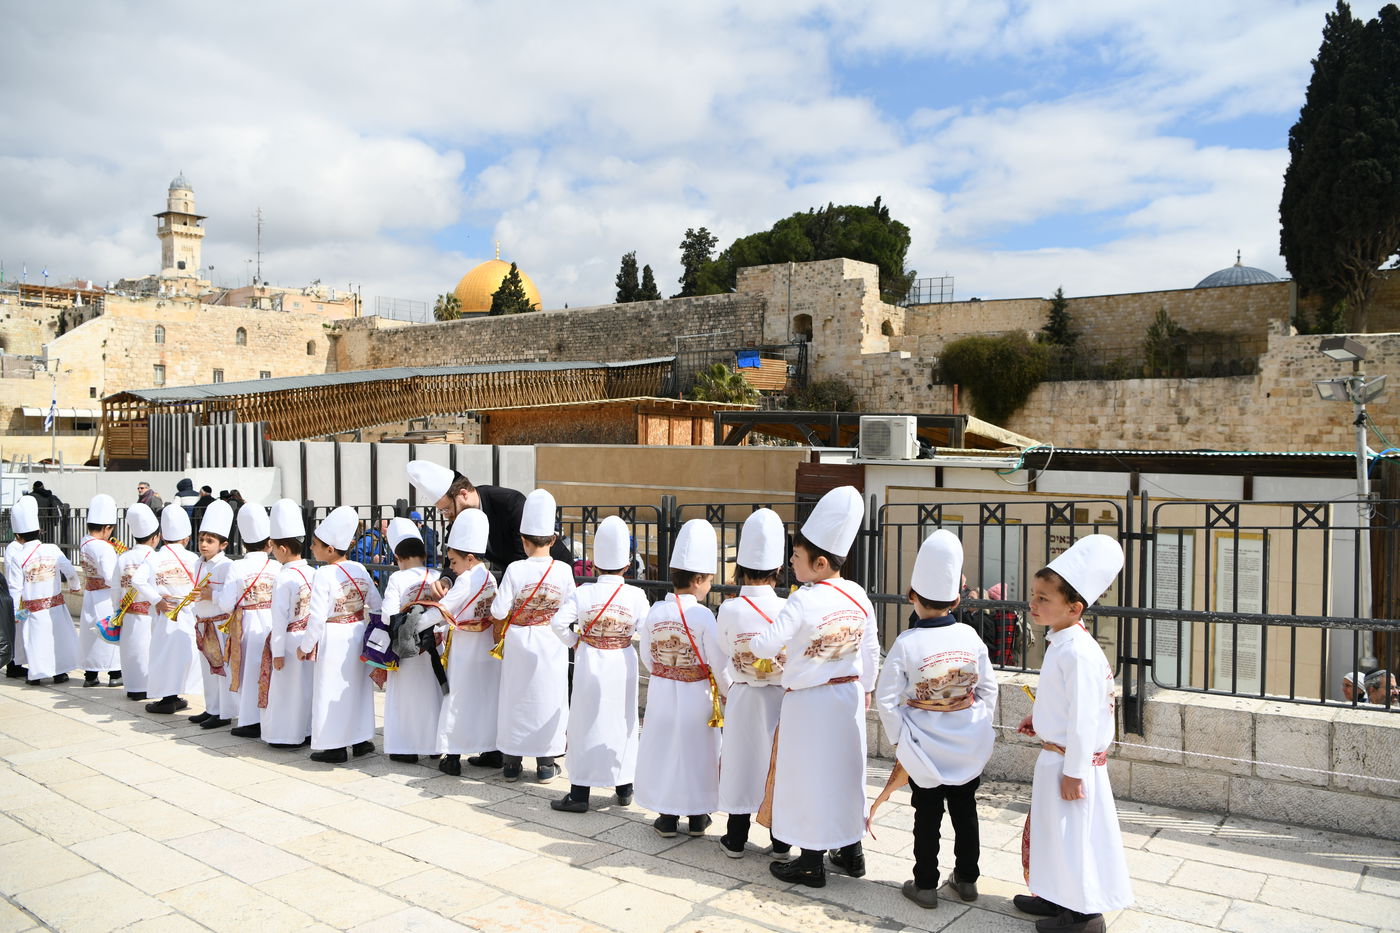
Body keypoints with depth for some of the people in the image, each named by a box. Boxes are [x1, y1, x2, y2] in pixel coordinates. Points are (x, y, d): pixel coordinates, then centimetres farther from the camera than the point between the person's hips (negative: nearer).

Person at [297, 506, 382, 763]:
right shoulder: (360, 570, 2)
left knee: (331, 692, 4)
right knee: (358, 687, 17)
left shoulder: (324, 574, -17)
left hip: (333, 640, -6)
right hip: (358, 636, 6)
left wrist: (305, 645, -8)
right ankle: (362, 739, 26)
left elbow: (317, 616, -18)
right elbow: (376, 606, 6)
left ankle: (335, 748, 11)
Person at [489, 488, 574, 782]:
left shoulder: (515, 570, -13)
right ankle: (546, 764, 17)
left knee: (515, 699, 13)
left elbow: (498, 611, -13)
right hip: (552, 645, 0)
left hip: (519, 644, 0)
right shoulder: (563, 570, -10)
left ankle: (511, 763, 21)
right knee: (548, 700, 11)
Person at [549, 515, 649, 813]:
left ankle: (579, 794, 13)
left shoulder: (584, 593, -10)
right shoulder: (636, 596, -9)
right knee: (622, 724, 15)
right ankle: (624, 788, 25)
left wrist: (573, 641, 2)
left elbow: (559, 622, -15)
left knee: (586, 724, 7)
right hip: (623, 668, 1)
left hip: (590, 668, -1)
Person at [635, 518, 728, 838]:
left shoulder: (655, 612, -6)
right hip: (696, 696, -3)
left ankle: (667, 817, 21)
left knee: (663, 748, 13)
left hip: (660, 692, 3)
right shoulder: (703, 616, -19)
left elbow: (646, 655, 4)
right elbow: (719, 663, -13)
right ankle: (697, 817, 24)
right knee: (695, 750, 11)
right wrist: (727, 692, 4)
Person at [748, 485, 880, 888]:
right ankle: (851, 851, 31)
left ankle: (812, 863, 17)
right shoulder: (859, 597, -3)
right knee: (846, 769, 18)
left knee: (810, 776, 6)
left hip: (807, 701, -6)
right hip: (849, 696, 6)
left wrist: (751, 640, 3)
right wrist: (865, 688, 20)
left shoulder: (802, 602, -22)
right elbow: (871, 651, 7)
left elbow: (766, 646, -19)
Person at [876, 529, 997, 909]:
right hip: (969, 747, 3)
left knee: (927, 816, 10)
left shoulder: (907, 643, -17)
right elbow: (988, 687, 1)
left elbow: (887, 698, -14)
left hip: (924, 748, -3)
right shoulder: (970, 637, -8)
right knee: (965, 811, 17)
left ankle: (925, 885, 19)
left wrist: (899, 737, 0)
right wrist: (982, 726, 14)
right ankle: (967, 878, 29)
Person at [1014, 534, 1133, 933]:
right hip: (1053, 756, 10)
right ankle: (1056, 897, 37)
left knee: (1073, 834, 5)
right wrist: (1037, 719, 8)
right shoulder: (1060, 642, 5)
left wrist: (1073, 771, -21)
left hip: (1071, 761, -10)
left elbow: (1083, 716, -25)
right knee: (1053, 830, 21)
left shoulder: (1078, 652, -26)